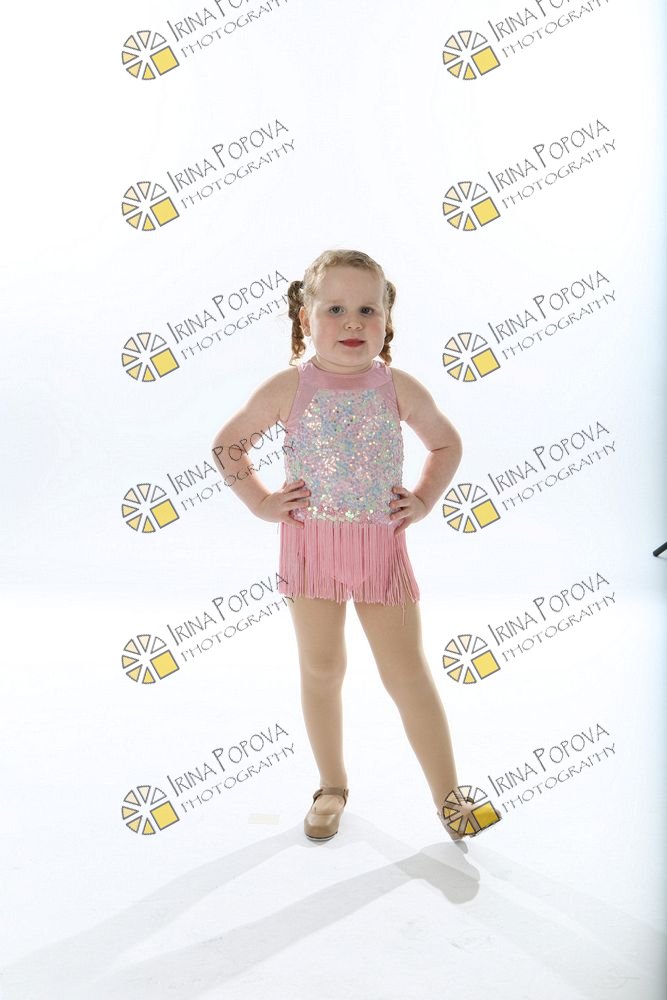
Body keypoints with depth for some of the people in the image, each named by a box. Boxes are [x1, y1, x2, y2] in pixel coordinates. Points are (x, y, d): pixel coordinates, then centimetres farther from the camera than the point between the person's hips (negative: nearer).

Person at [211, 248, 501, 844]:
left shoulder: (399, 388, -1)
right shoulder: (289, 388, -4)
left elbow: (447, 443, 16)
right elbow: (226, 443, 7)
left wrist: (425, 500, 4)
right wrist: (260, 501, -1)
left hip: (382, 545, 0)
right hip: (310, 544, 0)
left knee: (408, 672, 1)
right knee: (321, 670, 10)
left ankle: (448, 794, 14)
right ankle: (332, 787, 29)